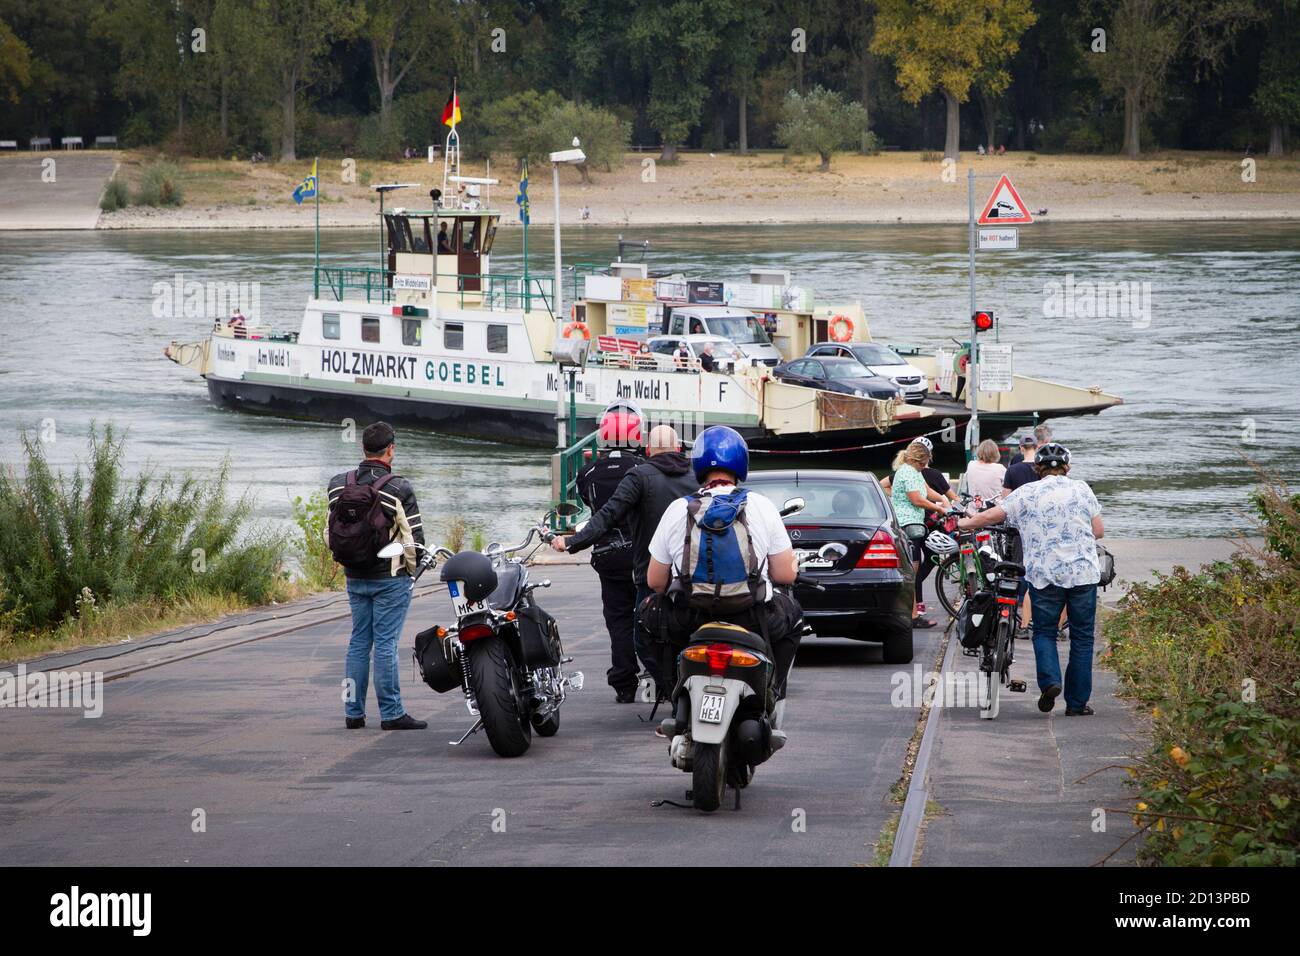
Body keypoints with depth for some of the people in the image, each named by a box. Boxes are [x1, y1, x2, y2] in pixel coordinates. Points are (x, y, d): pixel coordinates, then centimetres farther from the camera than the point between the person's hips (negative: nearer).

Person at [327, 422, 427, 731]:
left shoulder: (339, 485, 3)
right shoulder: (398, 489, -14)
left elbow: (330, 533, 8)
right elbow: (413, 537, -12)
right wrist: (412, 568, 4)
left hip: (354, 578, 5)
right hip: (391, 579, -5)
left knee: (359, 642, 11)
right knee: (386, 644, -4)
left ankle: (353, 711, 12)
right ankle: (391, 713, -2)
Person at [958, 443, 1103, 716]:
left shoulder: (1027, 494, 1)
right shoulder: (1081, 489, 4)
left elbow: (989, 516, 2)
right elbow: (1099, 530, 6)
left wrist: (962, 524, 19)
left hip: (1044, 574, -1)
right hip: (1083, 572, 1)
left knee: (1044, 631, 13)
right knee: (1081, 636, 7)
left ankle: (1049, 680, -13)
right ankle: (1077, 702, 6)